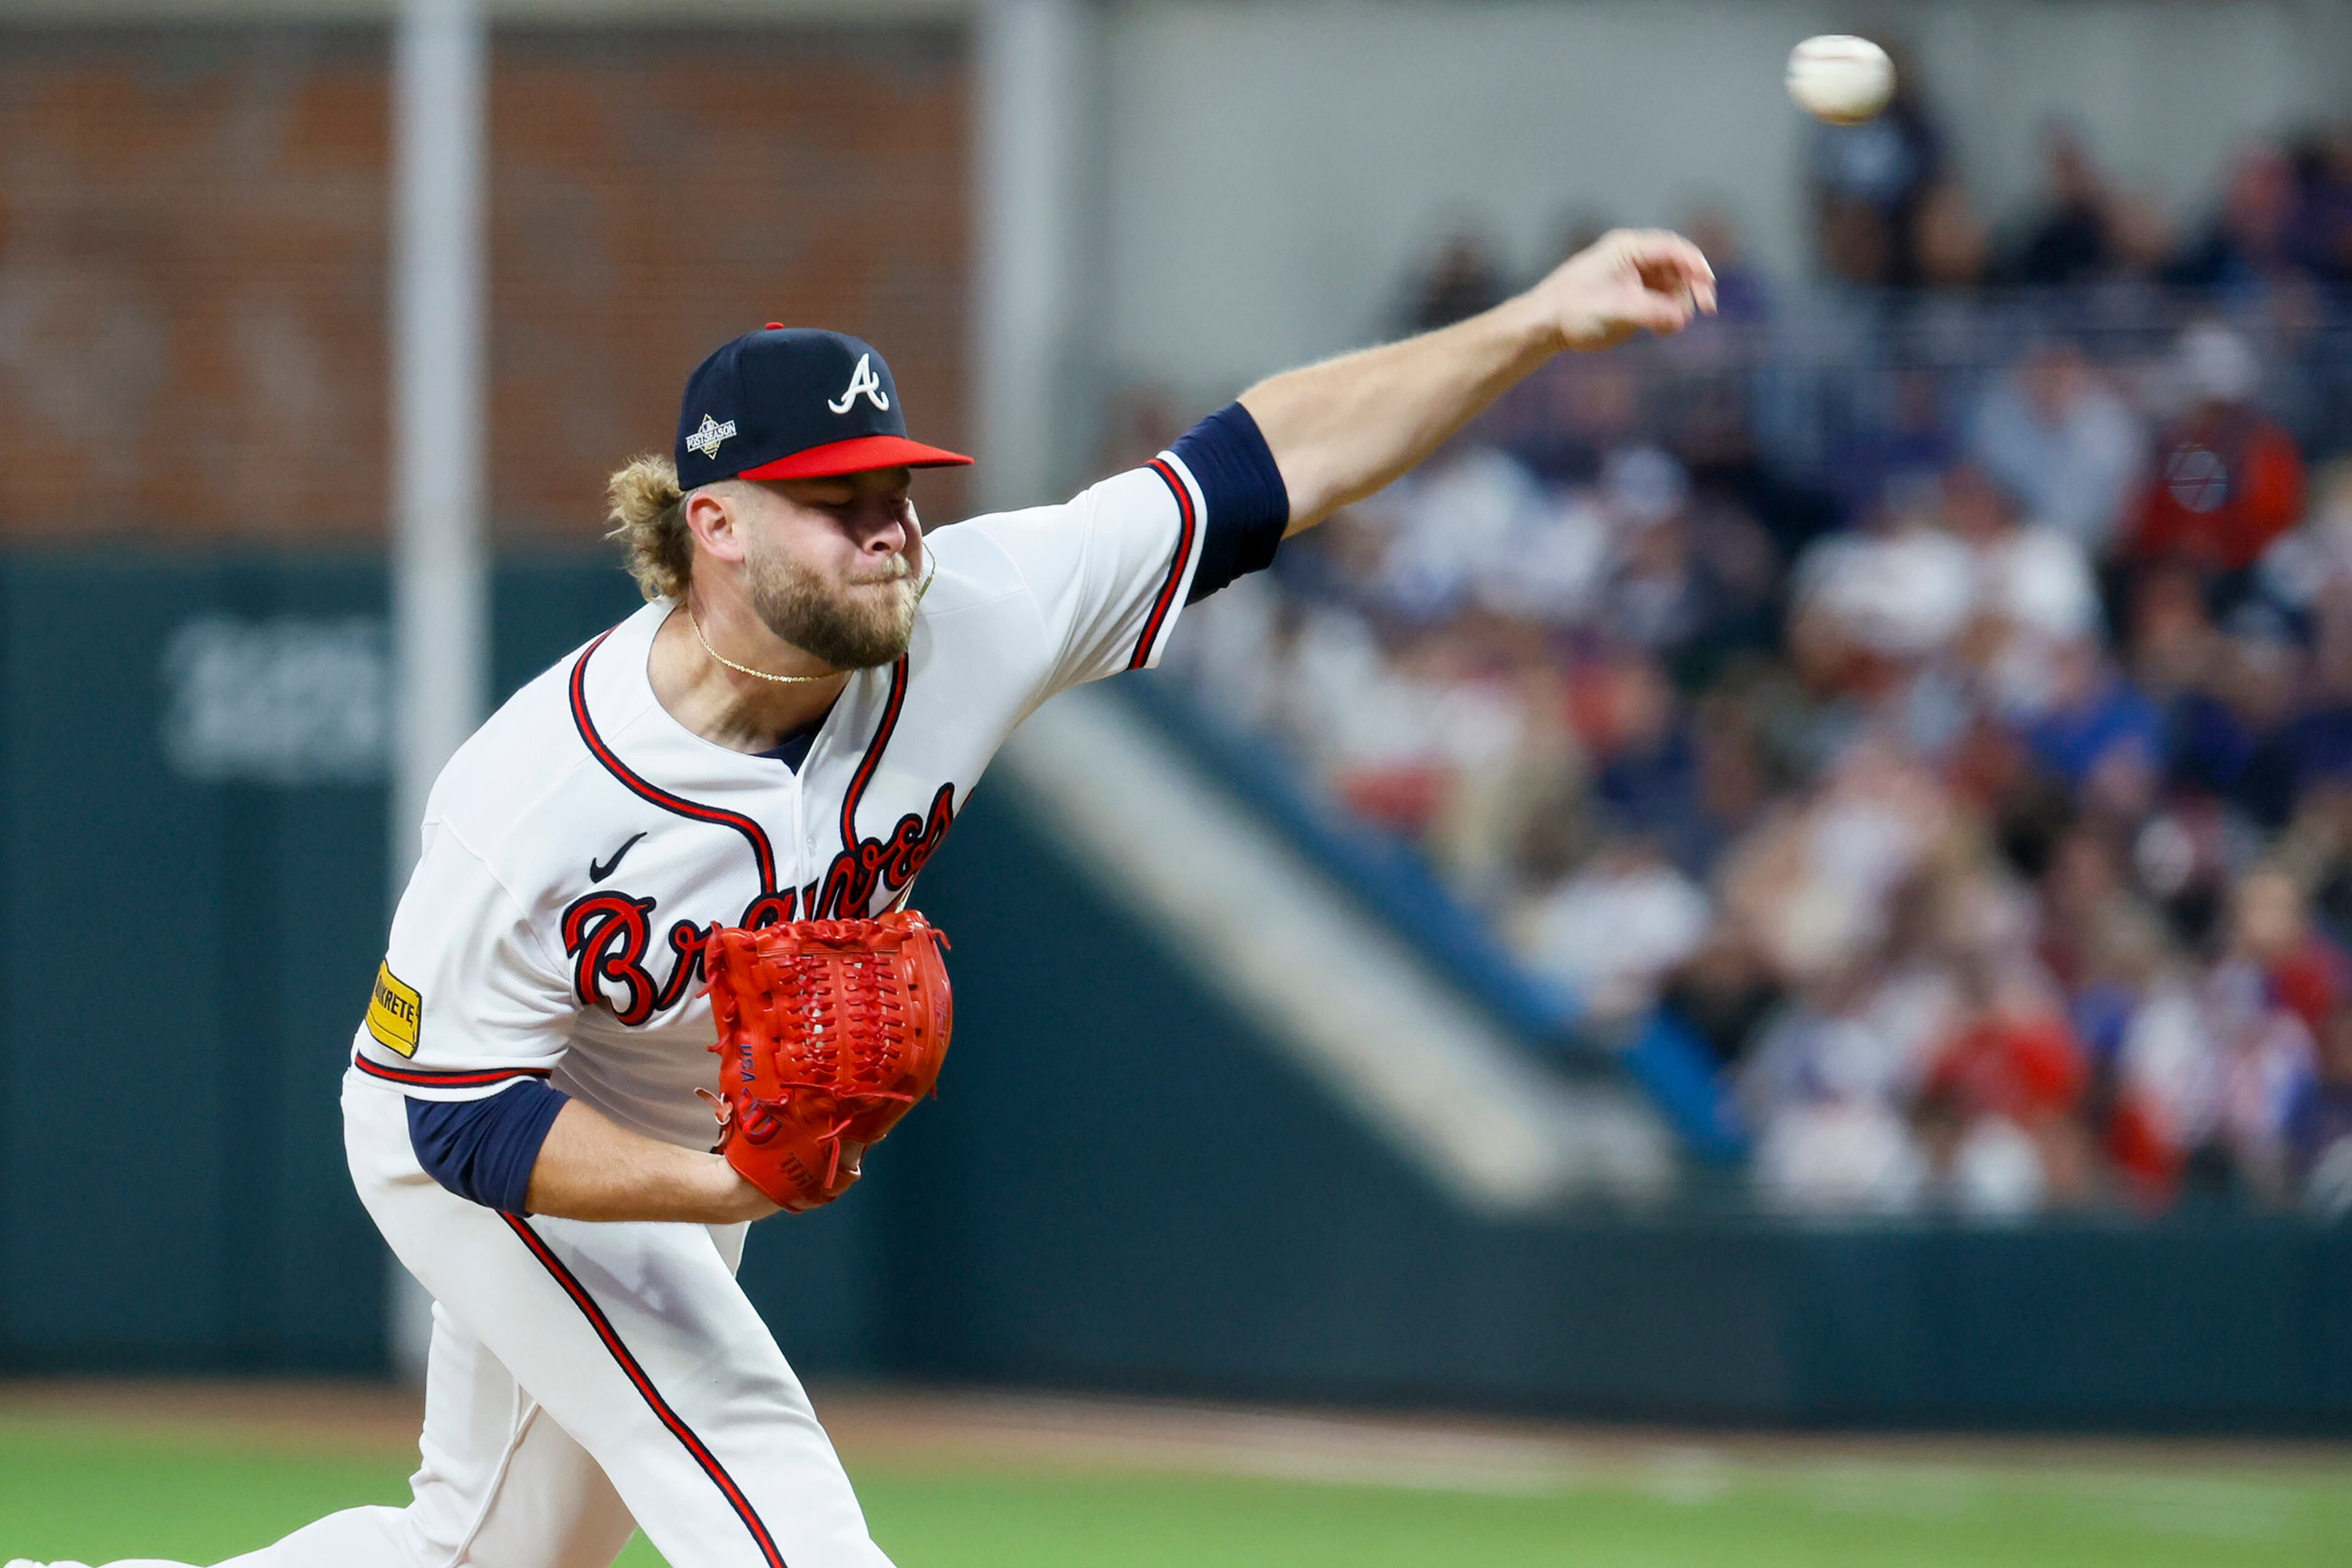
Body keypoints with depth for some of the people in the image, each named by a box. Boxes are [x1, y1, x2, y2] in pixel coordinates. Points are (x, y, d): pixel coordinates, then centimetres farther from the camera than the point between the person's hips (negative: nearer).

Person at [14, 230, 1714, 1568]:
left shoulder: (971, 620, -24)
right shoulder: (533, 803, -35)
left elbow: (1267, 464, -22)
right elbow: (471, 1113, -28)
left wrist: (1538, 325, -29)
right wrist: (714, 1184, -43)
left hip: (702, 1159, 7)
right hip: (478, 1147, -7)